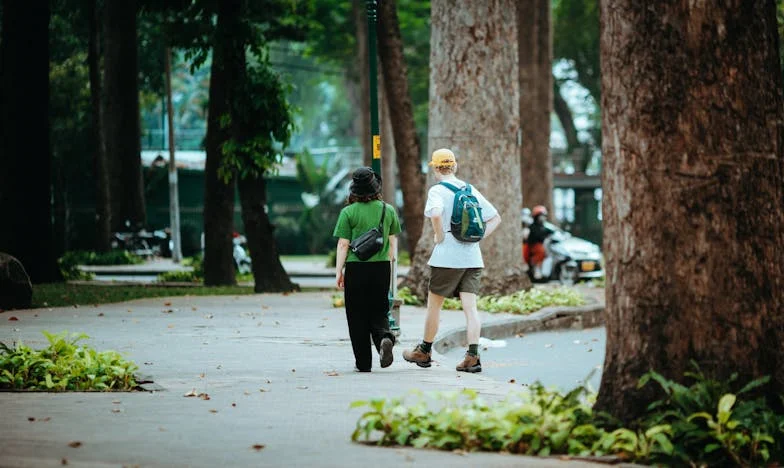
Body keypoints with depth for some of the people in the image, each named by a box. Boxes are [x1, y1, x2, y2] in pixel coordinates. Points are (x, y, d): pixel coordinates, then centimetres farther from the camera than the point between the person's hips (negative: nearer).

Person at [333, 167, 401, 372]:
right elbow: (393, 240, 10)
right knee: (379, 311, 13)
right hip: (381, 268, 3)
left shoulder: (348, 212, -7)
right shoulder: (388, 210, 3)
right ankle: (384, 336, -18)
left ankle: (363, 362, 6)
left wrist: (338, 271, -1)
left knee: (358, 317, 6)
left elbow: (343, 244, -7)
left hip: (356, 269, -3)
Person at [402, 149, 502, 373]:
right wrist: (477, 237, 11)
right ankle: (473, 356, -11)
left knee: (434, 304, 10)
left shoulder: (437, 190, -6)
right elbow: (495, 217, 16)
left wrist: (440, 236, -12)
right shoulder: (471, 190, 12)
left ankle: (425, 352, 23)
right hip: (473, 257, 5)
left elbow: (436, 213, -27)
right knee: (470, 307, -1)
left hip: (447, 258, -5)